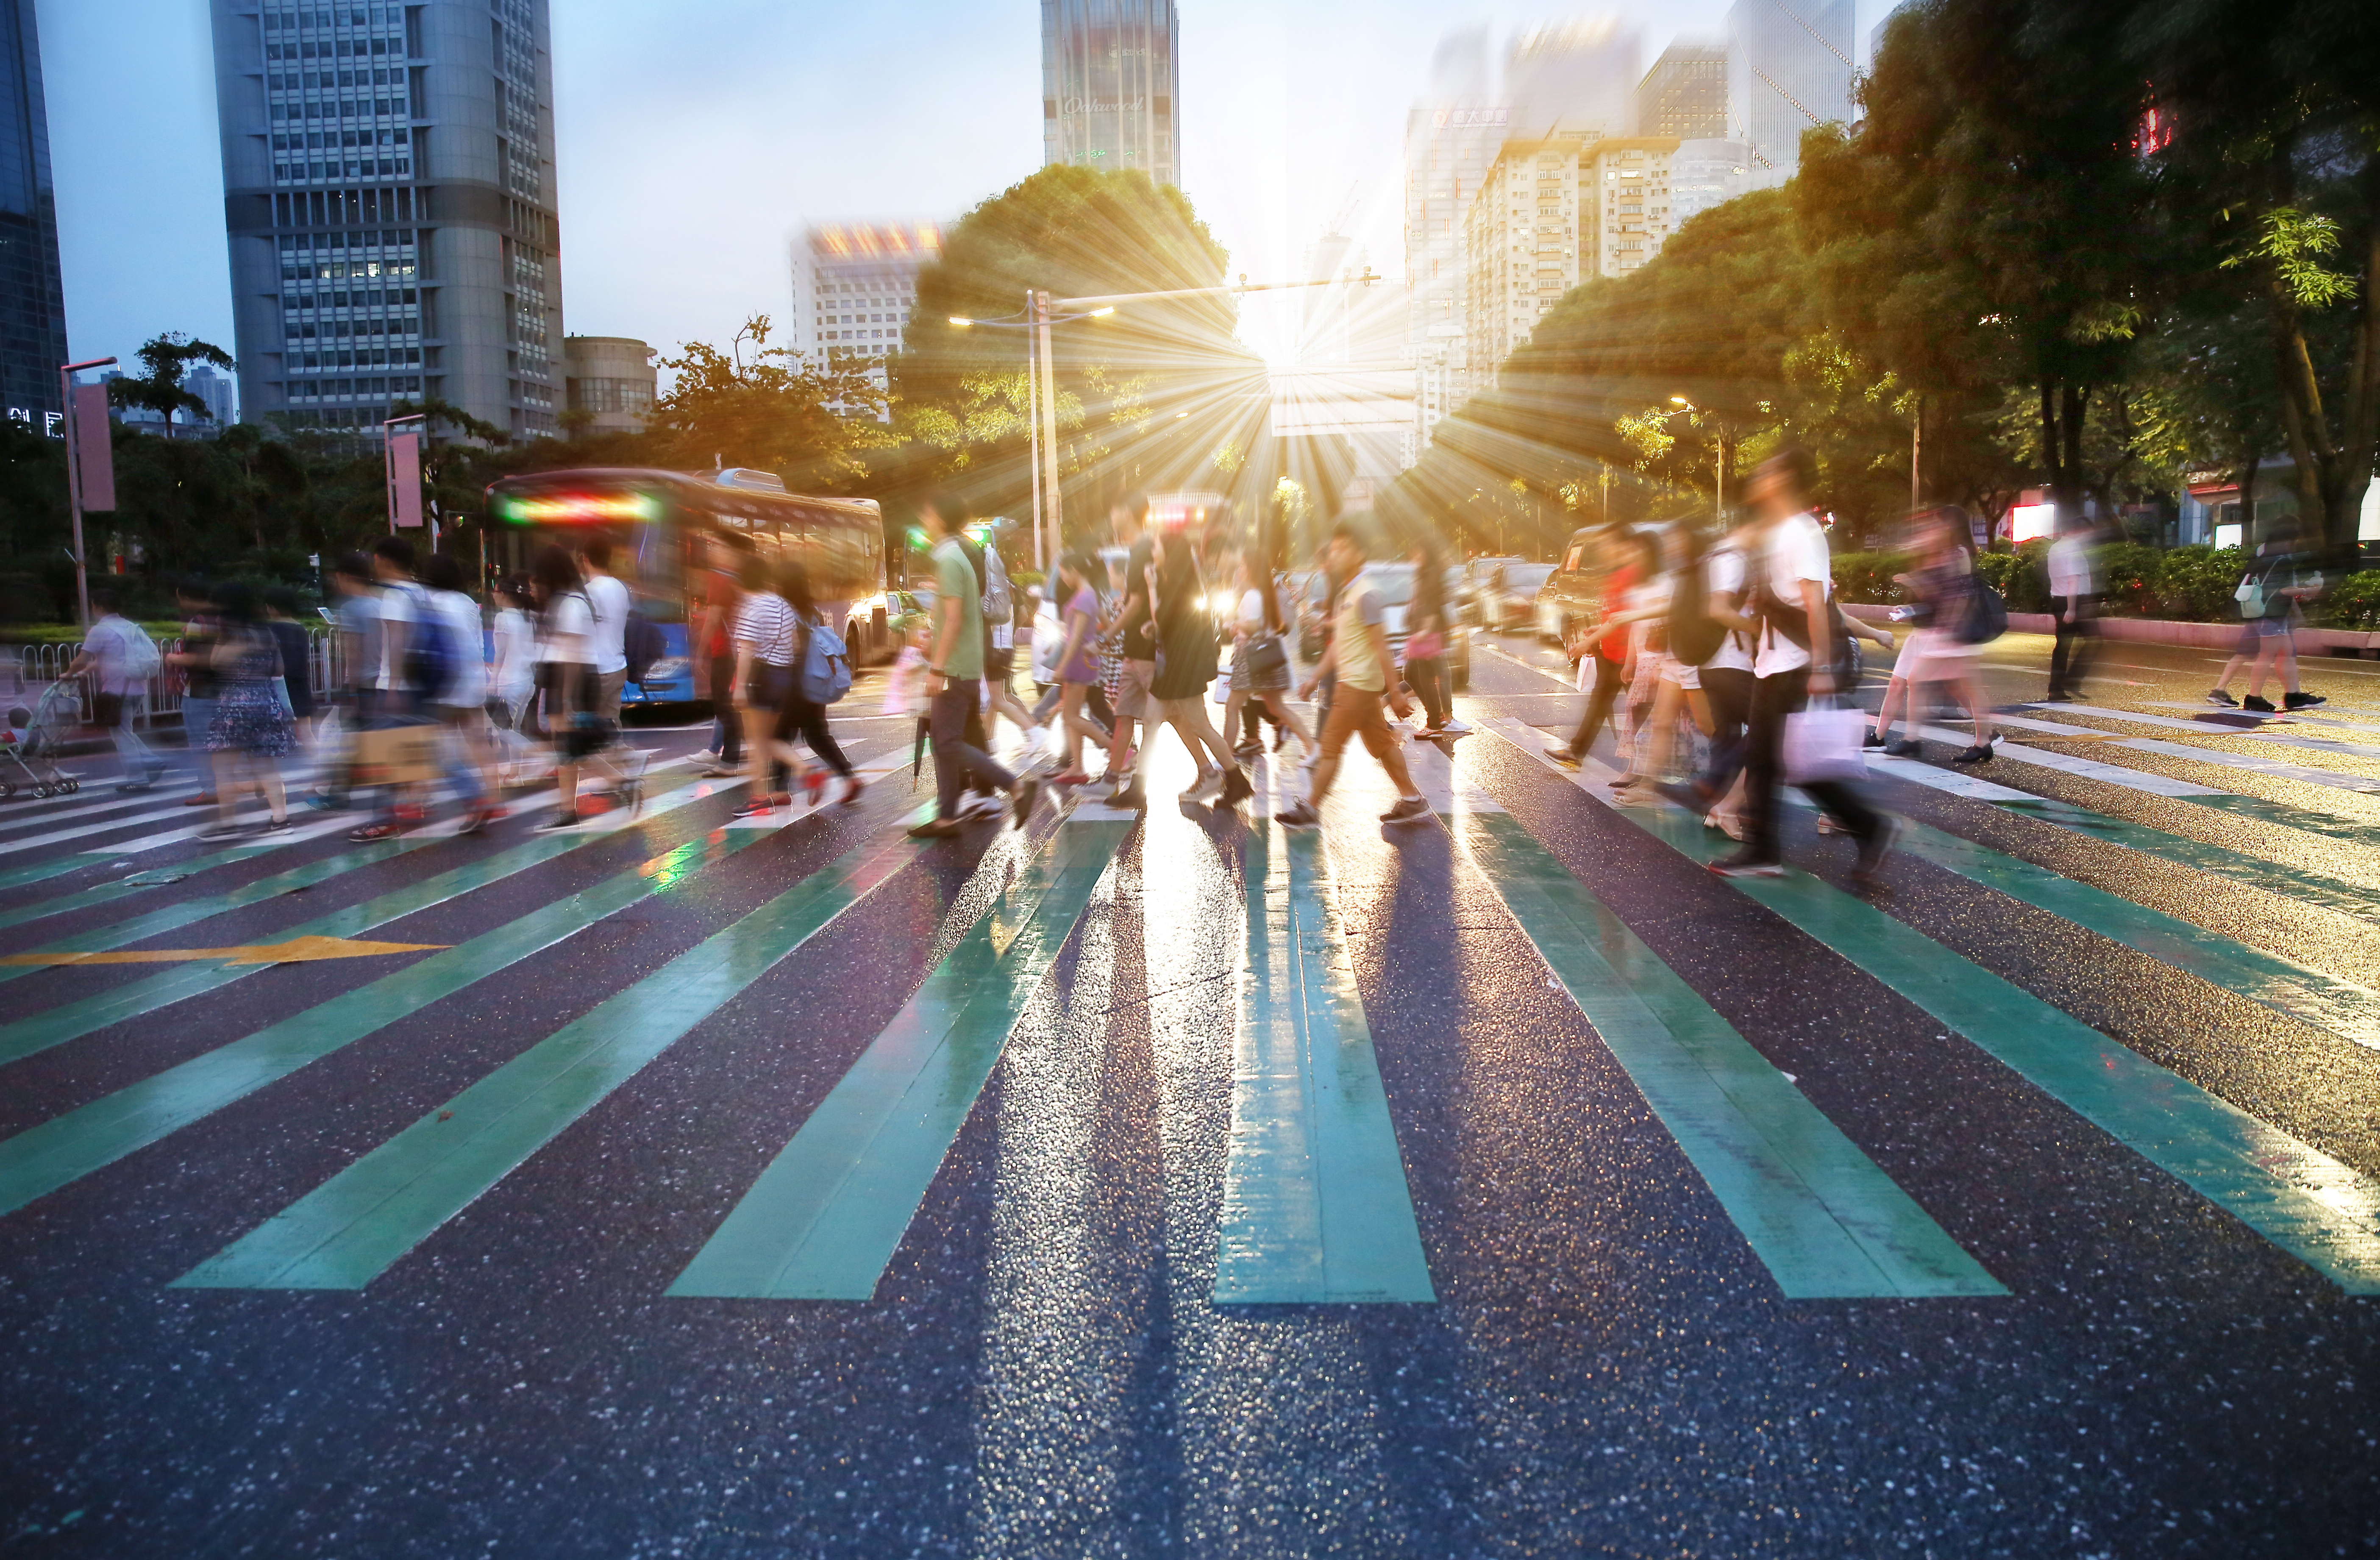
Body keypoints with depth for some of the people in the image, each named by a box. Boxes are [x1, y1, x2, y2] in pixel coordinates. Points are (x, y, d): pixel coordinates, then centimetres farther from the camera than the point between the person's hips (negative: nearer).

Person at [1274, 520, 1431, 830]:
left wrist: (1394, 693, -18)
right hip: (1352, 682, 10)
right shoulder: (1346, 593, 13)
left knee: (1330, 745, -4)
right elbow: (1338, 644, 19)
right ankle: (1412, 802, 19)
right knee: (1382, 743, 13)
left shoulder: (1366, 594, -17)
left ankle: (1310, 810, 3)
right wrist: (1315, 679, 18)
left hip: (1360, 684, -10)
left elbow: (1381, 647, -18)